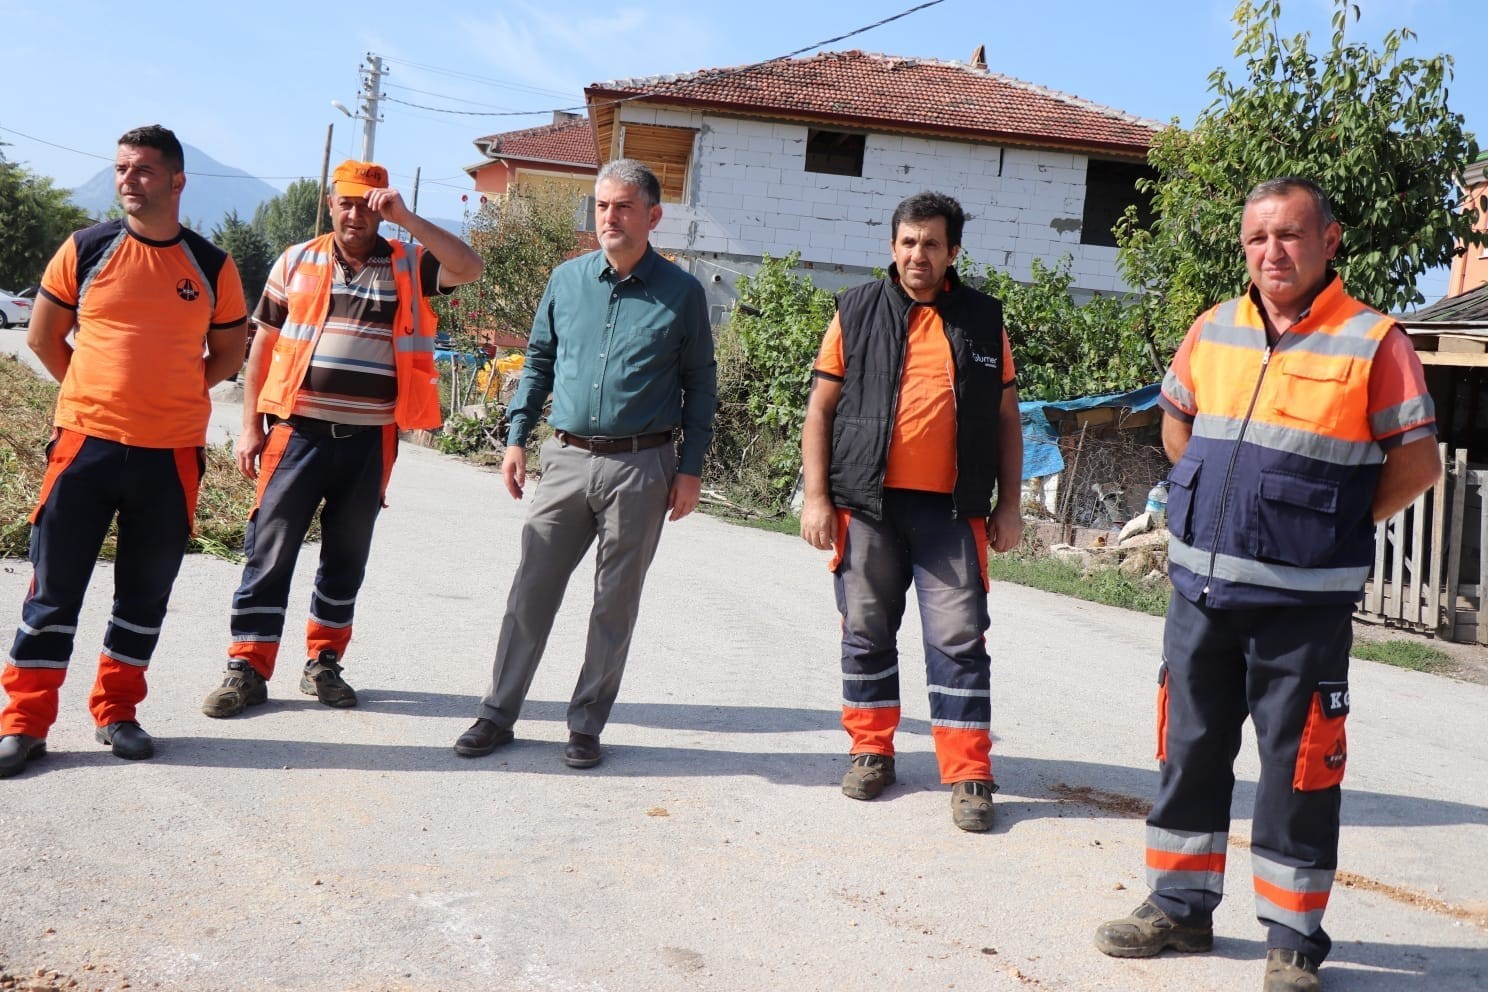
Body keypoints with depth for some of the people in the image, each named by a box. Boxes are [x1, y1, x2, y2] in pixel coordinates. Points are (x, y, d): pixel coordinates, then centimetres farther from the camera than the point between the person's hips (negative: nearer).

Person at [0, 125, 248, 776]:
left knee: (146, 593, 9)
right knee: (54, 586, 3)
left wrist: (171, 398, 6)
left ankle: (117, 712, 25)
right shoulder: (86, 249, 1)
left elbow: (228, 351, 14)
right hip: (85, 442, -1)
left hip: (172, 453, 1)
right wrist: (100, 393, 6)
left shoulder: (212, 266, 2)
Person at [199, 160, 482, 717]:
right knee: (270, 550, -1)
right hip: (298, 432, -1)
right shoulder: (297, 263, 7)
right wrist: (251, 426, 4)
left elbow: (469, 269, -12)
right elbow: (263, 347, 9)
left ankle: (323, 662, 25)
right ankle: (248, 668, 7)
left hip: (369, 440, 1)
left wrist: (406, 219, -17)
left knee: (347, 556, 11)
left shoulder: (408, 267, 5)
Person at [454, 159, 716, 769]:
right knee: (531, 591, 4)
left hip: (641, 468, -2)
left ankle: (586, 726, 18)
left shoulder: (681, 293, -1)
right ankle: (497, 713, 15)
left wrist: (691, 467, -2)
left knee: (615, 605, 6)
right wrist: (517, 438, 8)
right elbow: (538, 362, 15)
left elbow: (700, 386, 3)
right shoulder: (567, 280, 7)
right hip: (566, 459, 2)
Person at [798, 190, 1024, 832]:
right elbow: (821, 408, 4)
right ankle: (871, 751, 25)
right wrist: (817, 496, -3)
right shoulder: (858, 312, 5)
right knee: (866, 634, 10)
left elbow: (1006, 418, 12)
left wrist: (1008, 505, 6)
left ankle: (969, 776, 6)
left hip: (951, 510, 0)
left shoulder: (983, 320, 8)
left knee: (958, 640, -1)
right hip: (866, 505, 0)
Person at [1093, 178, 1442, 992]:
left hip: (1302, 604, -5)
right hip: (1201, 589, 5)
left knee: (1298, 770, 4)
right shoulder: (1214, 330, 7)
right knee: (1188, 751, 13)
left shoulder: (1371, 341, -7)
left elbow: (1418, 460, -3)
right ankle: (1179, 907, 28)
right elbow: (1176, 420, 22)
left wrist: (1337, 527, -3)